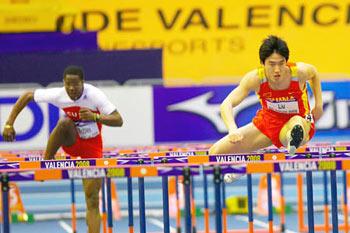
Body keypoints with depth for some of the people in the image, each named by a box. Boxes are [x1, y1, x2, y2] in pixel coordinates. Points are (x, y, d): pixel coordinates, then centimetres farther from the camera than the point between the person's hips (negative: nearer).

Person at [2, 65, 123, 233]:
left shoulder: (95, 95, -24)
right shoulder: (58, 95, -18)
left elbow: (118, 121, -26)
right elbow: (27, 96, -6)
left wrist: (95, 116, -42)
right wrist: (9, 124, -12)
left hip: (92, 148, -1)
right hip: (71, 142, 1)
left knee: (92, 202, -9)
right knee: (65, 122, -35)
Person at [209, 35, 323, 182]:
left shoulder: (299, 72, -26)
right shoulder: (255, 78, -27)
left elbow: (314, 73, 2)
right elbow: (226, 105, -37)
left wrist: (319, 104, -1)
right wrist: (233, 130, -55)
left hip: (299, 121, -3)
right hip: (268, 121, 3)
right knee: (215, 153, 1)